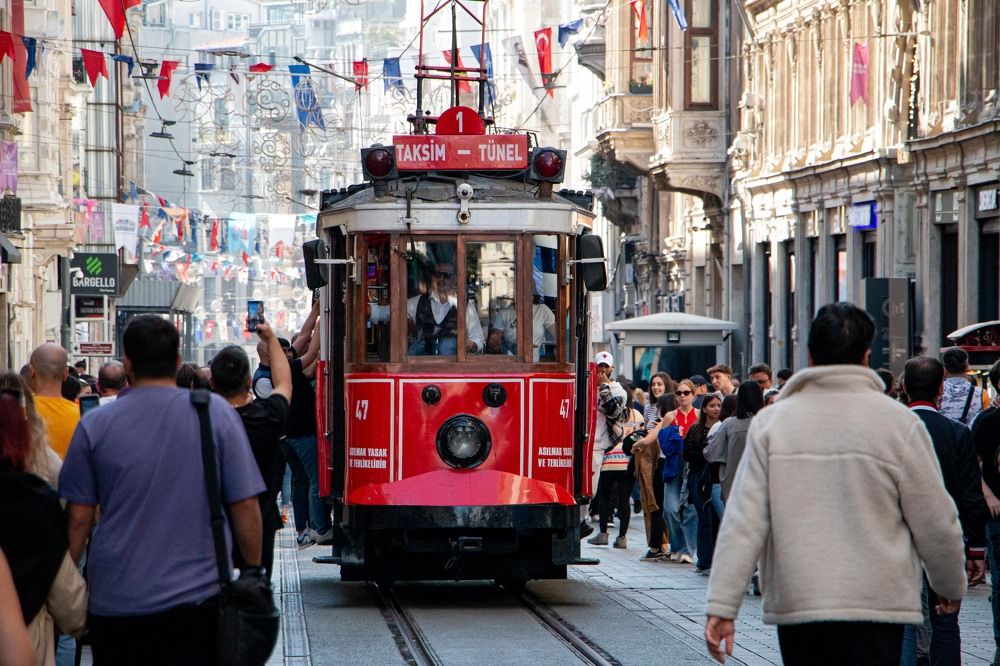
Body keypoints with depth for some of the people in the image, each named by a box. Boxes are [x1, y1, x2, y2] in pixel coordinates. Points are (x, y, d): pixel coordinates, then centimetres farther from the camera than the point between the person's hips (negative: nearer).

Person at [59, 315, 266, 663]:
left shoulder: (95, 425, -2)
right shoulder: (215, 413, -4)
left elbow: (78, 518, 0)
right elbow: (245, 506, -3)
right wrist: (253, 571, 9)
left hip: (114, 605, 1)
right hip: (196, 596, -1)